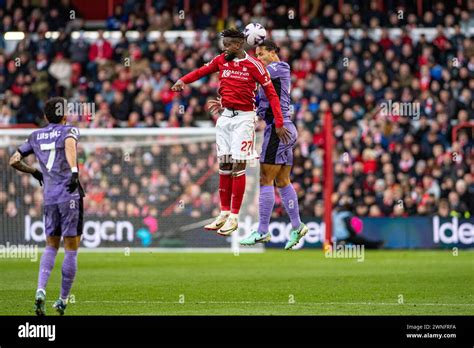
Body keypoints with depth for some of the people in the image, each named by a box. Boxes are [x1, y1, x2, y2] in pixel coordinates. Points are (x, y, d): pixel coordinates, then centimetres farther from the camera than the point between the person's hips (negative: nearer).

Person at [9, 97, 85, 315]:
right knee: (71, 249, 4)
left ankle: (40, 290, -6)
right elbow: (70, 144, -25)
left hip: (49, 197, 4)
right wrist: (74, 170, -38)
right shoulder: (69, 130, 0)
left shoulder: (36, 136, 13)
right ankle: (63, 301, 7)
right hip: (70, 195, -4)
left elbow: (14, 161, 15)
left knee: (51, 246, 16)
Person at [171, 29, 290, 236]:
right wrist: (183, 80, -18)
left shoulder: (253, 65, -10)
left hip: (244, 118, -6)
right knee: (224, 166, 7)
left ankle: (234, 217, -4)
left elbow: (271, 93, -9)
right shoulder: (221, 60, 6)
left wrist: (279, 124, -14)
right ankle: (224, 214, 14)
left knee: (238, 166, -7)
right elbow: (202, 71, 4)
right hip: (225, 117, 6)